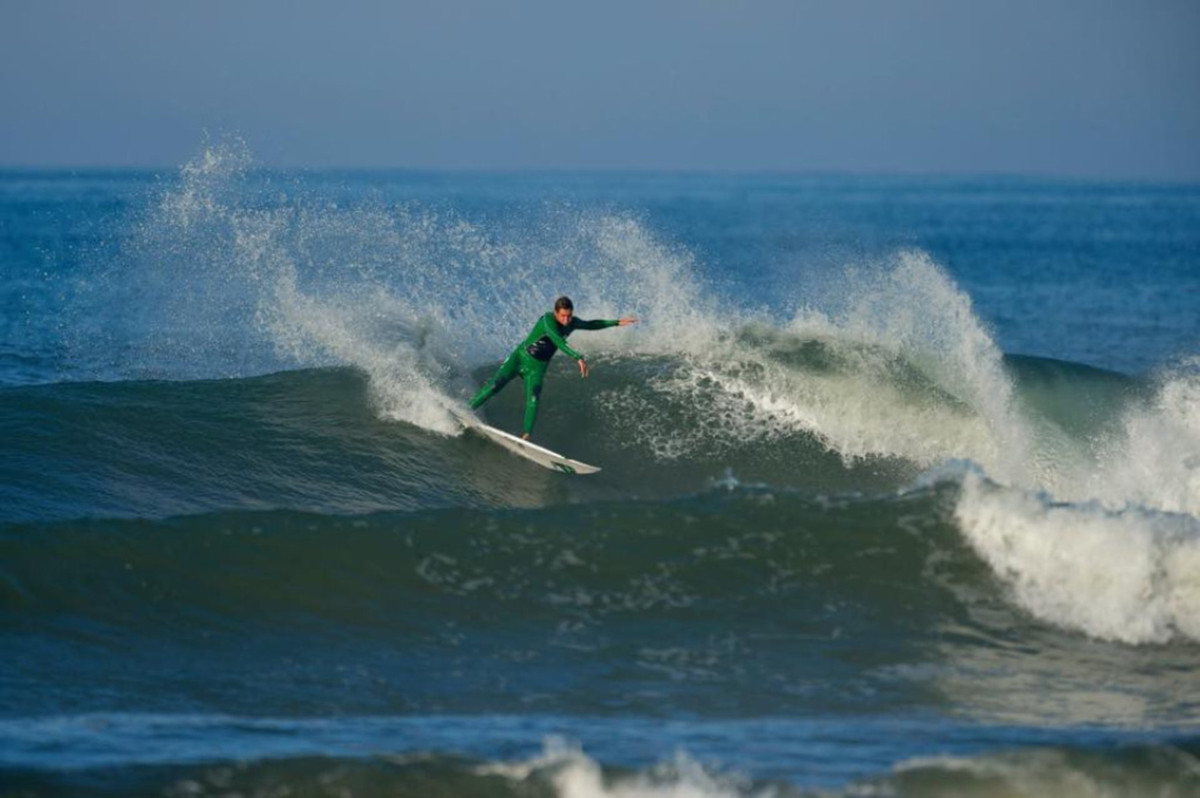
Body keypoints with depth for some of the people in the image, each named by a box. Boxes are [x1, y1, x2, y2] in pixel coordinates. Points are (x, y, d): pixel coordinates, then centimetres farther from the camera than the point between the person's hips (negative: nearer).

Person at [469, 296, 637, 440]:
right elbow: (557, 341, -40)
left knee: (533, 400, -19)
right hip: (520, 357, -4)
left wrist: (616, 322, 14)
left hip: (537, 368, 4)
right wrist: (578, 358, -50)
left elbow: (590, 325, 17)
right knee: (494, 386, -15)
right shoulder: (548, 320, -24)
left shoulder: (572, 323, -4)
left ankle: (526, 436, -20)